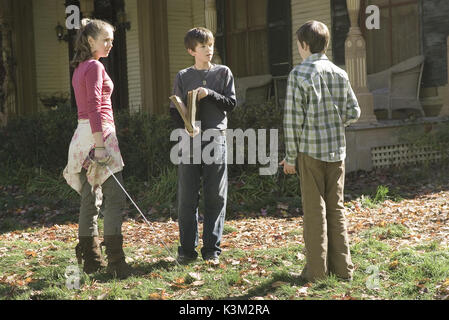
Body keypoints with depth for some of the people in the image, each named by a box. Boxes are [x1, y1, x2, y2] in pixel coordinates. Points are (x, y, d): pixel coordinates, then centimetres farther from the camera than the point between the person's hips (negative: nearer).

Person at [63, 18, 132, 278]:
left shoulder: (80, 68, 18)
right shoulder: (95, 67, -10)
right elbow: (94, 108, -18)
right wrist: (100, 145, -22)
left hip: (82, 135, 9)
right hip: (98, 132, -9)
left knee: (90, 198, 10)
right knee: (115, 197, -8)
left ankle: (91, 258, 15)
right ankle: (115, 261, -10)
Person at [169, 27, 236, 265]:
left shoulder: (223, 73, 9)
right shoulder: (183, 77, 9)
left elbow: (231, 103, 3)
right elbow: (174, 110, 6)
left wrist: (209, 93, -11)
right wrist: (185, 127, -13)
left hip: (215, 140, 0)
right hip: (188, 140, 0)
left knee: (216, 197, 0)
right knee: (187, 198, 0)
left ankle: (212, 249, 8)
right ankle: (187, 249, 9)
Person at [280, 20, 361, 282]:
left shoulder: (299, 74, -9)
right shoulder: (340, 74, 6)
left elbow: (293, 118, -10)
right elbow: (354, 113, 7)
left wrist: (291, 157, -4)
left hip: (311, 151, -4)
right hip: (337, 151, 5)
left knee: (315, 210, 2)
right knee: (336, 207, 12)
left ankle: (317, 269, 6)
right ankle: (342, 267, 14)